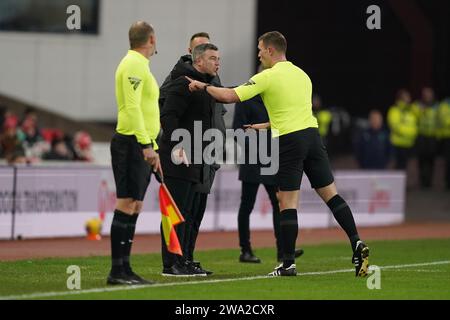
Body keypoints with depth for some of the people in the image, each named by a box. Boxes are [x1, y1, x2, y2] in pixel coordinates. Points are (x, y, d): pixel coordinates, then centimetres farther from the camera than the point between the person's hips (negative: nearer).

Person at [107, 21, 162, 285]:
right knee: (126, 205, -11)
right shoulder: (134, 64, -11)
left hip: (140, 146, 10)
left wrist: (153, 147, 25)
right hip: (132, 144, -10)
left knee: (134, 206, 10)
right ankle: (118, 271, -12)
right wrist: (146, 144, -23)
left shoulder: (139, 65, 21)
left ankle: (124, 268, 12)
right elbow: (132, 107, -20)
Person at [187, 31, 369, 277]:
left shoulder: (267, 77, -4)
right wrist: (267, 125, 35)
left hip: (290, 141, -6)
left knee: (287, 203, -2)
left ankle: (288, 263, -2)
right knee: (331, 194, 6)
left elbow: (230, 97, -8)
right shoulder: (302, 75, 18)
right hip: (312, 134, 6)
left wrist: (203, 86, 6)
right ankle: (356, 243, -6)